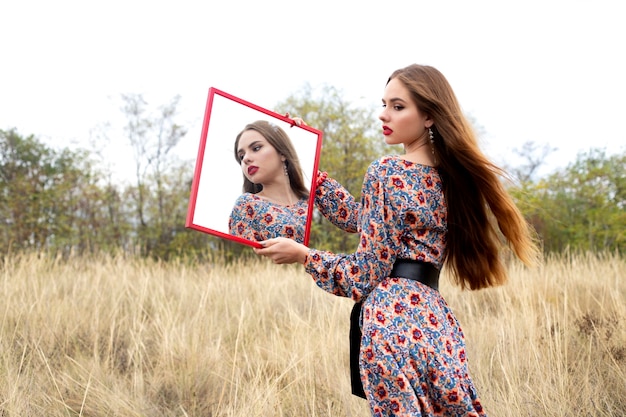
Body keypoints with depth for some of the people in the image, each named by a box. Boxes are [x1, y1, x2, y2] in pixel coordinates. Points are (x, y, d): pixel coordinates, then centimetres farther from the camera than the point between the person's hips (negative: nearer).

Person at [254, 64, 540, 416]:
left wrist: (301, 254, 1)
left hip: (393, 321, -7)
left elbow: (367, 274, -10)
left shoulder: (386, 172, -8)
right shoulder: (448, 176, 13)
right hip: (438, 321, 8)